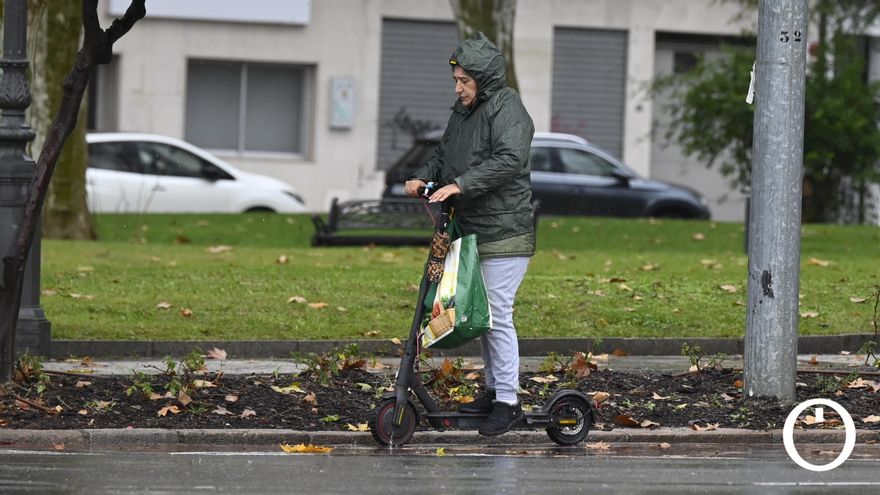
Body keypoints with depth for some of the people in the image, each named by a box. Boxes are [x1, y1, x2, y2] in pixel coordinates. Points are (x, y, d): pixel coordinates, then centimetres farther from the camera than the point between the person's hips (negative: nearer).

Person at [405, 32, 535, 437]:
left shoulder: (507, 111, -14)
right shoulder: (463, 111, 14)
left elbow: (510, 160, -27)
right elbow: (444, 153, 23)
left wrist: (460, 184, -32)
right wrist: (424, 177, 3)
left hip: (503, 234, -9)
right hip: (472, 232, 9)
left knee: (497, 315, -10)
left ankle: (508, 402, -5)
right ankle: (493, 389, 26)